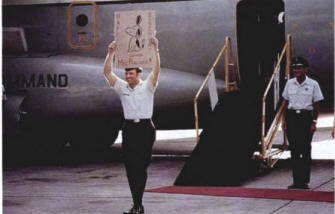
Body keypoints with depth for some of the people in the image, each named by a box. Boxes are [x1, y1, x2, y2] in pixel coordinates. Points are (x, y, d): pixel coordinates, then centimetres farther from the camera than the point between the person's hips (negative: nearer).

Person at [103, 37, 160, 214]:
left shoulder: (147, 86, 2)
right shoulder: (122, 87, 10)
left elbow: (156, 70, -11)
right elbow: (107, 73, 3)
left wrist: (155, 49, -18)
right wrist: (110, 53, -5)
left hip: (145, 128, -4)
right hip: (129, 129, 4)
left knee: (141, 166, -5)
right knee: (130, 166, 3)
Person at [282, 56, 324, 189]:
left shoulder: (313, 84, -1)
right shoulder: (289, 83, 8)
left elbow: (316, 105, 1)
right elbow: (286, 102, 12)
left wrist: (314, 122, -5)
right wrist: (284, 120, 6)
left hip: (306, 117, -3)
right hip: (292, 116, 3)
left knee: (305, 150, -3)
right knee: (294, 150, 3)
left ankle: (304, 181, 2)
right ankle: (296, 181, 7)